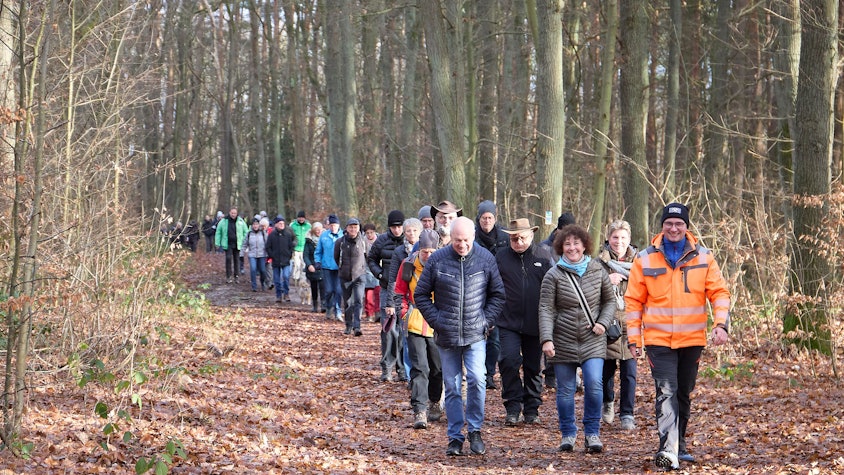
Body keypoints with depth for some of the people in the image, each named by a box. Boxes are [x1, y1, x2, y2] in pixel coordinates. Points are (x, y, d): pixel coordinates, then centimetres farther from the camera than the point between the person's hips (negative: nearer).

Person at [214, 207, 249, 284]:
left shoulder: (240, 221, 1)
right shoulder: (224, 221, 0)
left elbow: (246, 232, 9)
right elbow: (218, 232, 7)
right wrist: (218, 243, 3)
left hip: (237, 245, 1)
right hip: (228, 244, -1)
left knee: (236, 260, 7)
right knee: (228, 259, -8)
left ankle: (236, 276, 17)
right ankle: (228, 276, -1)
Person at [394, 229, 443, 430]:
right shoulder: (408, 265, -4)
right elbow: (399, 292, 10)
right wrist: (404, 311, -2)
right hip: (415, 324, 0)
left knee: (438, 368, 12)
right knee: (419, 367, -9)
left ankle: (435, 403, 34)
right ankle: (419, 411, -11)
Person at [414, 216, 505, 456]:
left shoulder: (485, 259, 0)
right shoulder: (437, 260, -2)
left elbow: (498, 294, 10)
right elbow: (421, 295, 5)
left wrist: (487, 320, -1)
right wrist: (436, 321, -3)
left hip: (475, 335, -1)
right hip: (447, 337, 1)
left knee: (477, 379, -16)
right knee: (452, 387, 5)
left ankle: (475, 430, 1)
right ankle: (455, 437, 14)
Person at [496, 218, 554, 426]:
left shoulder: (544, 257, 4)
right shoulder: (501, 257, 4)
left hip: (535, 323, 1)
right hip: (508, 322, -1)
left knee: (534, 366, 9)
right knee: (509, 361, -15)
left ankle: (532, 409, 21)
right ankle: (513, 407, -4)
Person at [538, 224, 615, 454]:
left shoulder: (597, 271, 5)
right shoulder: (553, 275, -2)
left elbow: (609, 301, 14)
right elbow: (546, 309, -6)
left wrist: (603, 323, -3)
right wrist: (546, 339, -17)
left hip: (593, 341, 1)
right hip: (563, 342, 0)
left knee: (594, 385, -12)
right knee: (565, 390, 4)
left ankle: (592, 433, 1)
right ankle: (568, 434, 18)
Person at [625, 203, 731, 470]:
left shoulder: (703, 258, 3)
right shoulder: (645, 259, 1)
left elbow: (719, 293, 4)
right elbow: (633, 301, 4)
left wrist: (721, 324, -11)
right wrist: (633, 337, 1)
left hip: (692, 340, 2)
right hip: (658, 340, -2)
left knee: (684, 394, 14)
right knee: (666, 393, -14)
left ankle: (679, 446, 28)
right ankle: (667, 450, -21)